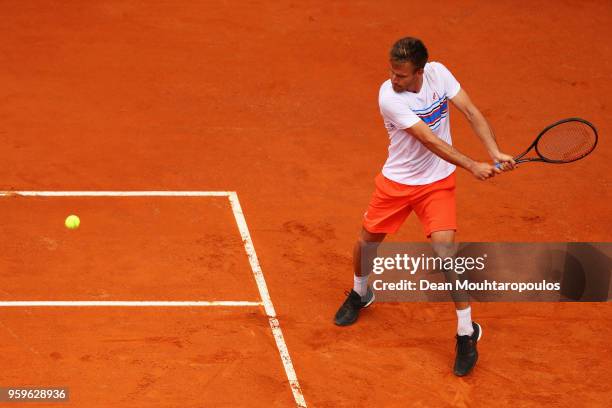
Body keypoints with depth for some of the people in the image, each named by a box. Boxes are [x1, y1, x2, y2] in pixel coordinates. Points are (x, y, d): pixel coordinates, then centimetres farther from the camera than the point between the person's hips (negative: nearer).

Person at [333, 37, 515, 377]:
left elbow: (471, 112, -12)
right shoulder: (389, 97, -25)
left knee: (446, 250, -16)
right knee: (366, 241, 12)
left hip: (437, 182, 0)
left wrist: (495, 153, -24)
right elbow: (430, 140, -29)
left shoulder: (438, 73, -14)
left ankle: (467, 333, -4)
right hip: (397, 180, 0)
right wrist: (472, 166, -35)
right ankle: (360, 294, 47)